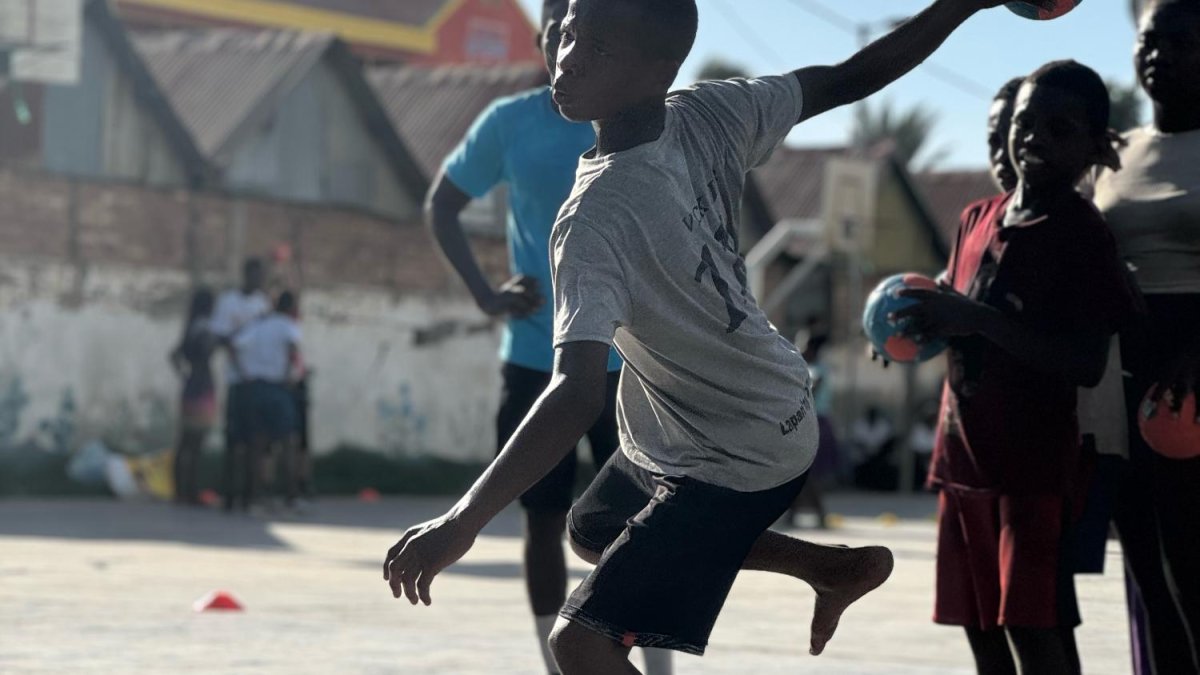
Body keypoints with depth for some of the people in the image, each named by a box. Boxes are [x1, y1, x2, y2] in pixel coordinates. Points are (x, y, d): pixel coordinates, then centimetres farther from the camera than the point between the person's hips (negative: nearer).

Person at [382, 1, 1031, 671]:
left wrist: (462, 523, -45)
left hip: (732, 462, -9)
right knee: (594, 530, 30)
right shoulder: (709, 116, -15)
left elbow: (578, 396, -42)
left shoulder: (597, 216, -34)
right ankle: (834, 567, 38)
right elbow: (851, 80, -5)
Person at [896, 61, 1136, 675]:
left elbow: (1087, 364, -18)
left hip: (1035, 461, -7)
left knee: (1031, 623, -12)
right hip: (963, 454, 7)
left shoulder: (1082, 233, -10)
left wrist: (976, 320, -24)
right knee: (979, 623, 10)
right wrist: (917, 324, 2)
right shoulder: (978, 219, 11)